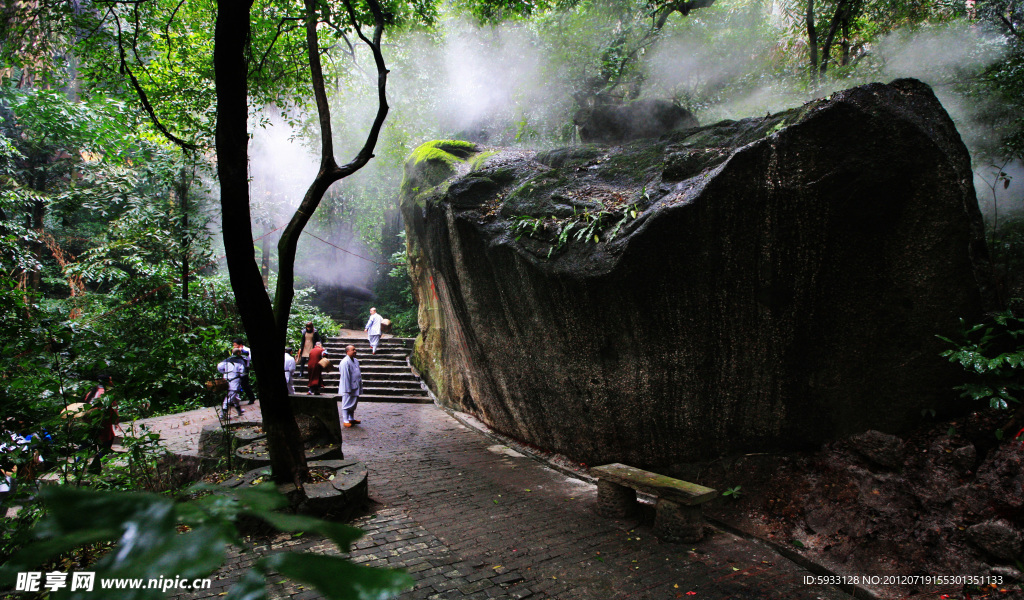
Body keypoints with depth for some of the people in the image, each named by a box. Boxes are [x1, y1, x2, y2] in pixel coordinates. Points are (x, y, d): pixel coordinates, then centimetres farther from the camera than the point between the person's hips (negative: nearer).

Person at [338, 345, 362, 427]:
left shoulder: (356, 360, 10)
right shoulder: (345, 362, -18)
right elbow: (345, 376, -19)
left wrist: (360, 385, 18)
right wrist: (348, 389, -20)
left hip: (356, 387, 9)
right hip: (348, 387, -9)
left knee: (353, 404, 17)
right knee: (347, 404, 1)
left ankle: (351, 419, 29)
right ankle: (345, 420, 11)